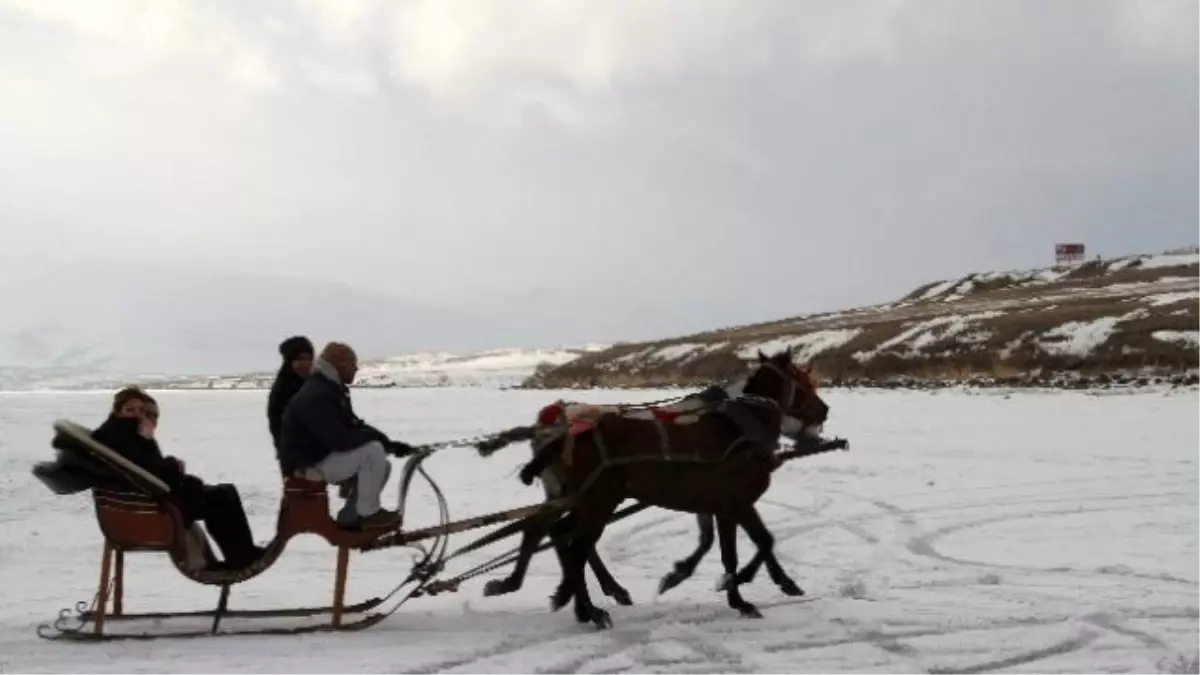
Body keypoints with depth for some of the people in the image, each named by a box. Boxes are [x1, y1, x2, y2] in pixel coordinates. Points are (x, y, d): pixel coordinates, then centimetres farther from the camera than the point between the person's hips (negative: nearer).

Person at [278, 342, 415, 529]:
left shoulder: (332, 389, 11)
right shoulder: (316, 396, -24)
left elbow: (353, 426, 13)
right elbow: (339, 439, -32)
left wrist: (388, 442, -1)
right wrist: (381, 438, -20)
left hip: (325, 455, 10)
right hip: (311, 463, -10)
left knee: (382, 466, 4)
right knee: (373, 451, -24)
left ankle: (350, 517, 12)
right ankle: (368, 513, -11)